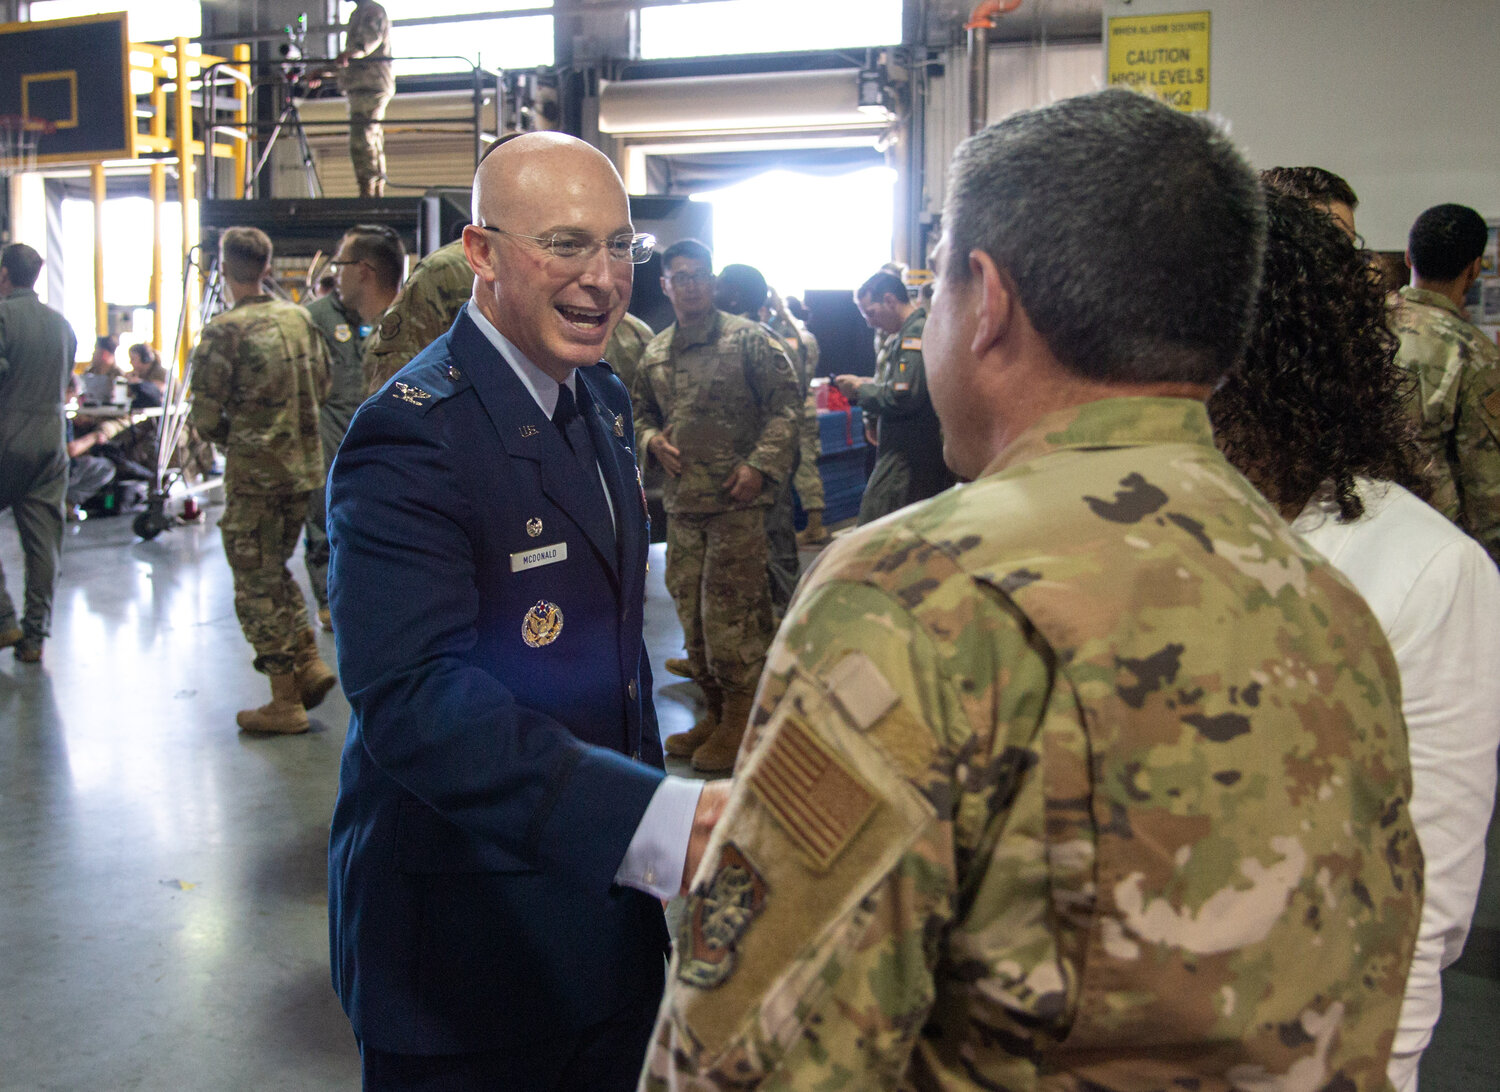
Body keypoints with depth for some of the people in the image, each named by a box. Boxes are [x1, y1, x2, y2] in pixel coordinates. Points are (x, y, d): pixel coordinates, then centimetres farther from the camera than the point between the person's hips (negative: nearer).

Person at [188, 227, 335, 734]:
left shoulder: (223, 331, -12)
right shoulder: (298, 318, 6)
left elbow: (207, 417, -11)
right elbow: (321, 385, 16)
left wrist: (232, 440, 9)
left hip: (255, 470, -6)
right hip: (304, 465, 6)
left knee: (257, 583, 4)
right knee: (274, 571, 23)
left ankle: (285, 703, 7)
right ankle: (310, 664, 14)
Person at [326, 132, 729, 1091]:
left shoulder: (603, 400, 6)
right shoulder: (411, 437, -22)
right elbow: (413, 693, -33)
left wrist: (664, 820, 15)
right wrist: (658, 823, -44)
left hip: (606, 899, 8)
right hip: (470, 931, -8)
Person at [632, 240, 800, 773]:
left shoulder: (746, 338, -3)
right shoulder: (655, 352, 13)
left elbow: (785, 403, -6)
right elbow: (640, 409, 24)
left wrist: (759, 464, -15)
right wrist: (652, 439, 2)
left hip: (736, 500, -6)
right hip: (681, 500, 6)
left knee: (729, 610, -5)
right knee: (691, 612, 12)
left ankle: (739, 718, 8)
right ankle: (713, 711, 26)